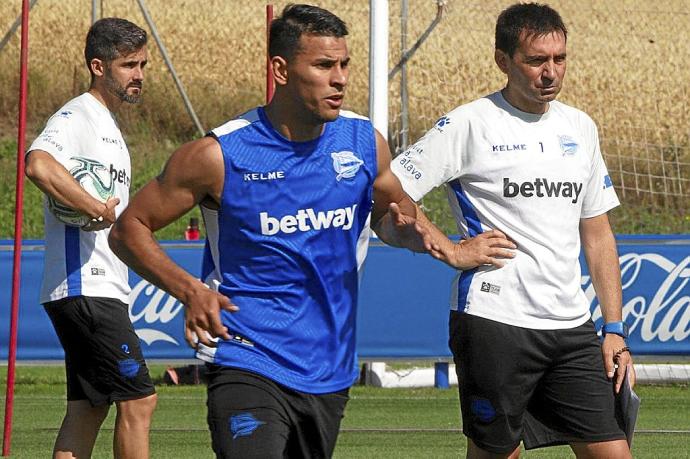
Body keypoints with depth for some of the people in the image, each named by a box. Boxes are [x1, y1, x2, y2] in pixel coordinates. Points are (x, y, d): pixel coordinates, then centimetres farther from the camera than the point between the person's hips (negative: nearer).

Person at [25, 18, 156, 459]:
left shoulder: (109, 126, 21)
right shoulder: (76, 117, -12)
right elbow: (39, 165, -32)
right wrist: (98, 209, -25)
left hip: (103, 289, 10)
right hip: (85, 288, -10)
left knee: (88, 407, 8)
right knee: (138, 400, -11)